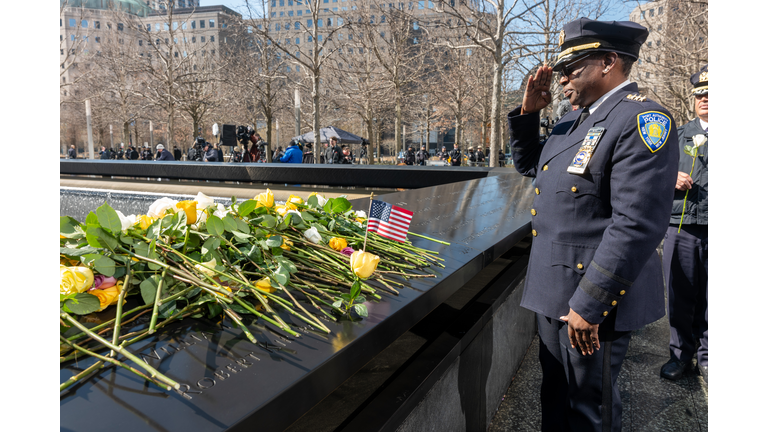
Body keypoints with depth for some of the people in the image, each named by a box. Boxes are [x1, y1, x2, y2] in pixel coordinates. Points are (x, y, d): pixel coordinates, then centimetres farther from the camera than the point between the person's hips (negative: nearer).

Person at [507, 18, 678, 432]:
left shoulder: (641, 119, -18)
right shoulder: (574, 121, 10)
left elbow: (638, 224, -25)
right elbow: (528, 165, 23)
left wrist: (589, 304, -23)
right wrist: (528, 112, 6)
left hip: (592, 296, -8)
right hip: (552, 289, 8)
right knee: (555, 394, 23)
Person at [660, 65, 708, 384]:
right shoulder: (678, 135, 12)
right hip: (681, 228, 2)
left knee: (709, 298, 7)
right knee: (680, 295, 8)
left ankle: (706, 356, 25)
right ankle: (681, 353, 24)